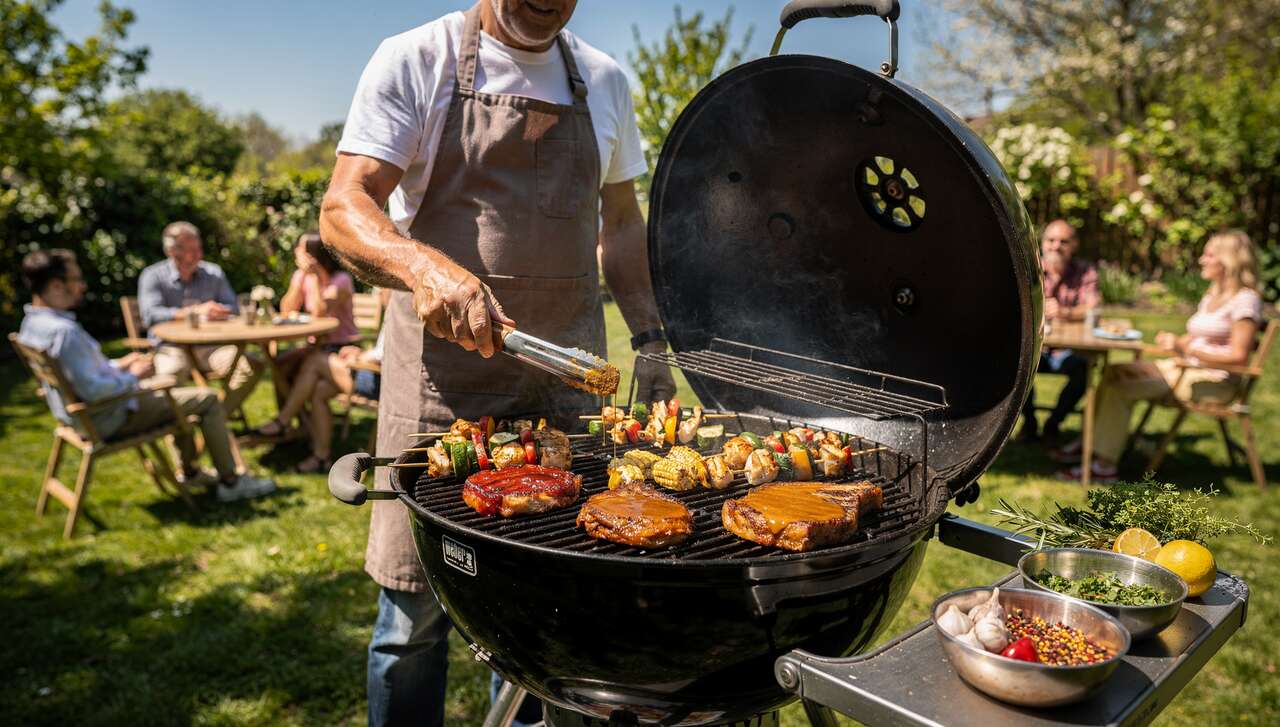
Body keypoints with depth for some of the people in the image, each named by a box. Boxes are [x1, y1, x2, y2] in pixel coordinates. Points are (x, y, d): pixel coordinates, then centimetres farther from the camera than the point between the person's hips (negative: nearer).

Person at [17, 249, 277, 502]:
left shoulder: (32, 323, 2)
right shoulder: (64, 331, -31)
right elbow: (92, 390, -33)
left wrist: (117, 365, 6)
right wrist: (132, 377, -17)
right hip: (108, 418, -10)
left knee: (173, 390, 29)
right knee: (208, 398, -2)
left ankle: (190, 471, 33)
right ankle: (231, 481, 7)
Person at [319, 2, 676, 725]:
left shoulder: (604, 80, 12)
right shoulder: (416, 61, -1)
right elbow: (343, 209, -10)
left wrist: (651, 341, 10)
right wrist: (423, 264, -30)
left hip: (568, 380, 4)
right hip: (443, 374, -3)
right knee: (417, 607, 2)